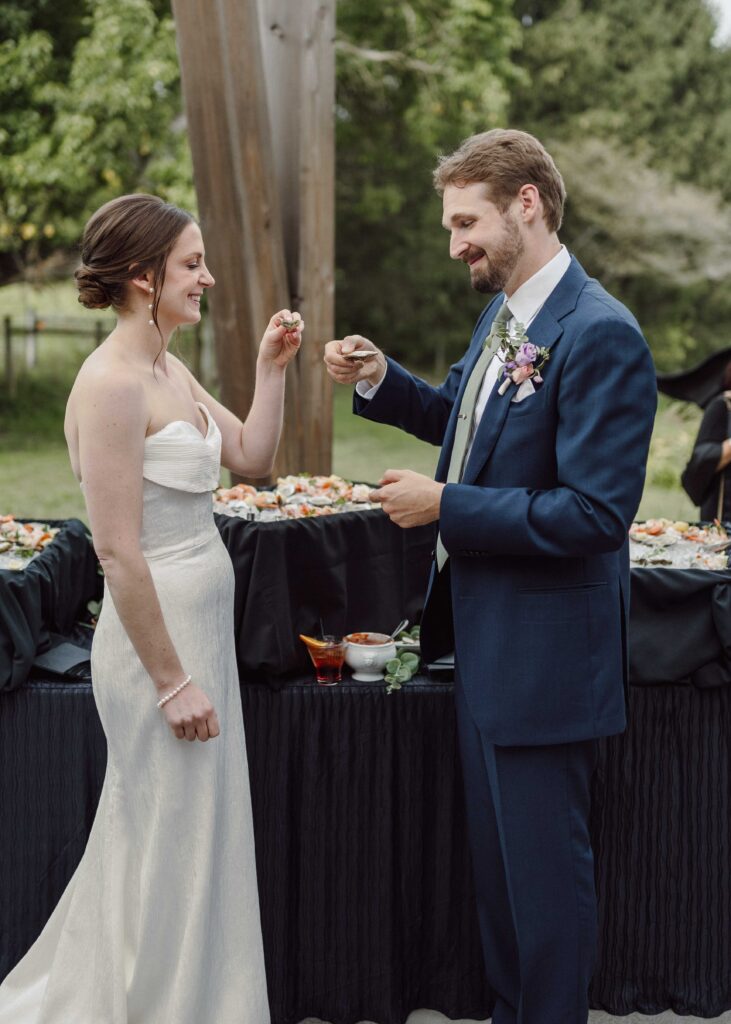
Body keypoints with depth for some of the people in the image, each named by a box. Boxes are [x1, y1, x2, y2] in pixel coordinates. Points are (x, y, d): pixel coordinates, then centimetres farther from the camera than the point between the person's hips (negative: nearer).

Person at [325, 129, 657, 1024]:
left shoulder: (597, 334, -21)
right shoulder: (502, 312, 8)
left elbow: (596, 513, -26)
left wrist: (445, 506, -21)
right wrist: (378, 381, 6)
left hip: (545, 656, -9)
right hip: (484, 638, 9)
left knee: (544, 863, 6)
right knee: (496, 855, 22)